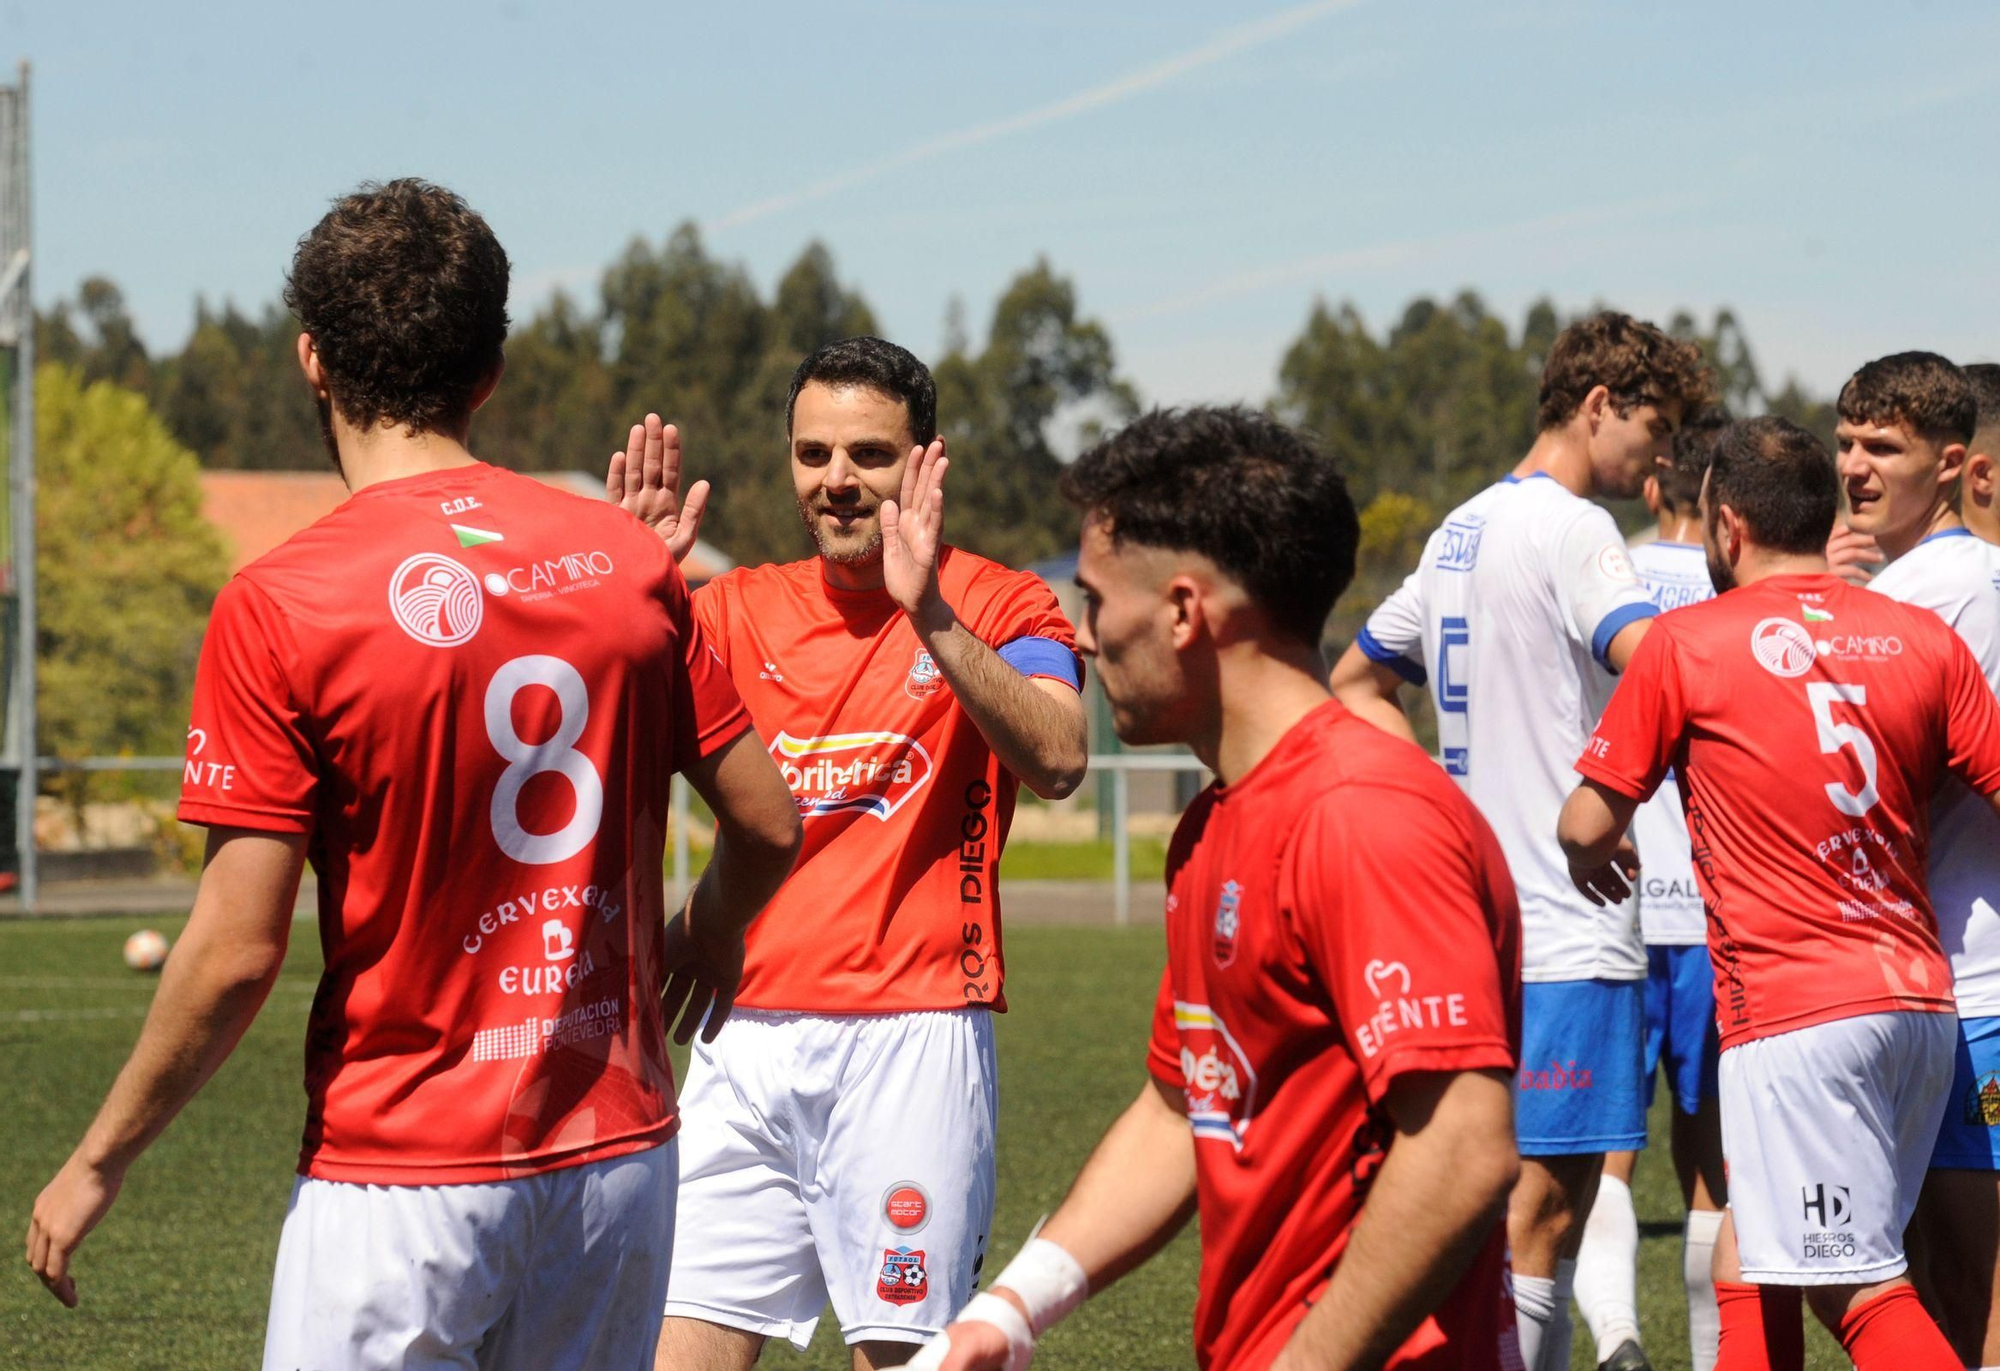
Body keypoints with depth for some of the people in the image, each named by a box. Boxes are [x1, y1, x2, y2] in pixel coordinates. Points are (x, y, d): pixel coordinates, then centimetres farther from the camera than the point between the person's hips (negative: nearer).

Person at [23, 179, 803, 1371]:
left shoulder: (280, 607, -12)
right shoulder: (628, 561, 2)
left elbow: (237, 952, -13)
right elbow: (769, 824, 9)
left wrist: (97, 1165, -1)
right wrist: (712, 934, 31)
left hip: (404, 1177, -5)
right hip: (619, 1150, 5)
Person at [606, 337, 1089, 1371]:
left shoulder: (1000, 607, 2)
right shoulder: (737, 608, 13)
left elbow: (1055, 762, -17)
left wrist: (932, 614, -27)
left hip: (909, 1032, -4)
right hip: (745, 1039, 4)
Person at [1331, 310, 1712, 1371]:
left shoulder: (1459, 533, 17)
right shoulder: (1566, 530, -11)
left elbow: (1355, 683, 27)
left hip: (1486, 914, 9)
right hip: (1567, 928, -9)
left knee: (1542, 1199, 14)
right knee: (1542, 1207, -11)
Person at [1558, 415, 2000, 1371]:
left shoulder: (1685, 645, -3)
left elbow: (1588, 825, 2)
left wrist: (1598, 862, 25)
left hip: (1795, 1015, -6)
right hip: (1919, 998, 6)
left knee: (1862, 1291, -8)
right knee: (1749, 1267, 18)